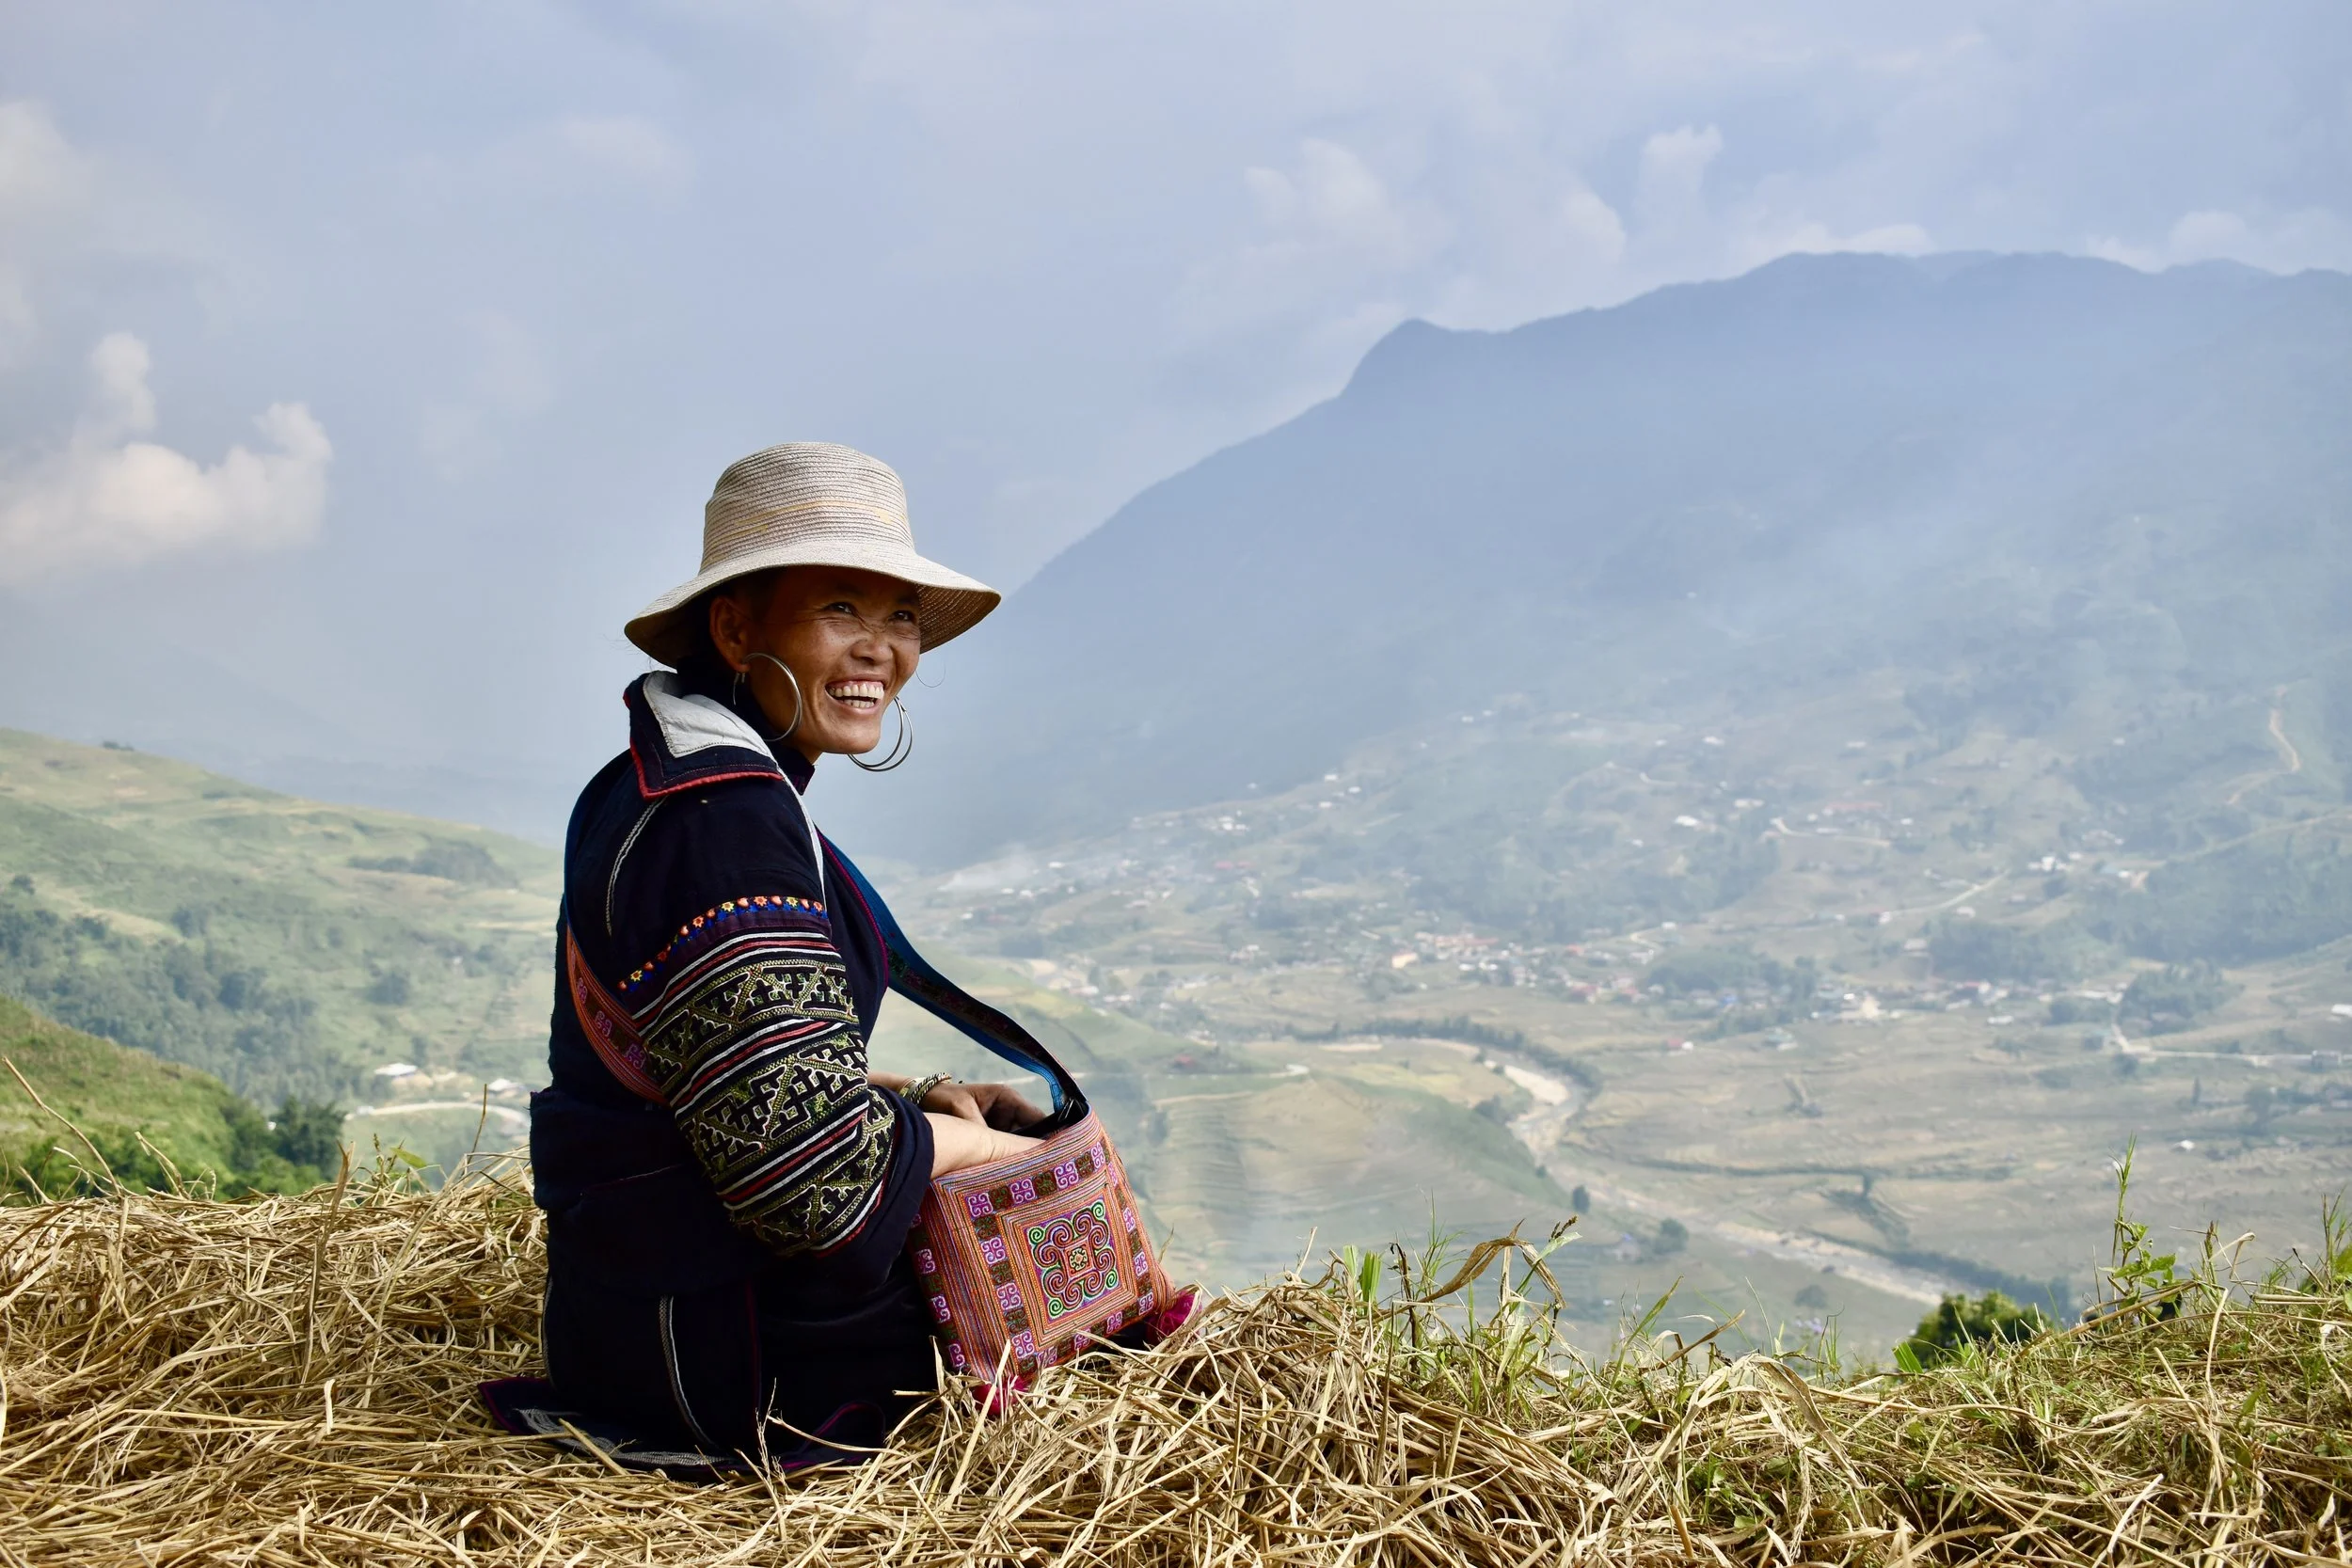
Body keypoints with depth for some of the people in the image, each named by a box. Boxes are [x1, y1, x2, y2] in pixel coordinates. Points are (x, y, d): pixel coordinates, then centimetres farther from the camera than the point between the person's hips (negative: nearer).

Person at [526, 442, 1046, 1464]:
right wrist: (963, 1141, -11)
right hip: (739, 1367, -10)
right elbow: (815, 1176, -29)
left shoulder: (655, 785, 9)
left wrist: (913, 1100, 6)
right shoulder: (730, 820, -25)